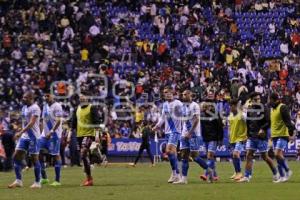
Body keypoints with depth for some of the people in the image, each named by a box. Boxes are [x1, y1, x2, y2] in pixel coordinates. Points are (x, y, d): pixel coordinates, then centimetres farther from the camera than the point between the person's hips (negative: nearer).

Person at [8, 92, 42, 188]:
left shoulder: (35, 108, -14)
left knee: (34, 158, -2)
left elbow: (31, 123, -23)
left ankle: (37, 182, 6)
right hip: (24, 136, 9)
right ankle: (18, 181, 6)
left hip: (33, 136, -9)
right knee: (16, 156, 2)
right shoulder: (24, 107, 14)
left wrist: (20, 132, -29)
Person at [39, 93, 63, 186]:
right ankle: (44, 178, 13)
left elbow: (58, 121, -18)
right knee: (40, 154, 3)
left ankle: (57, 180, 1)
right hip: (45, 134, 8)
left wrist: (51, 132, -25)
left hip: (54, 135, -8)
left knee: (56, 155, -4)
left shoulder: (57, 106, -12)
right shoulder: (45, 106, 14)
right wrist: (43, 132, 18)